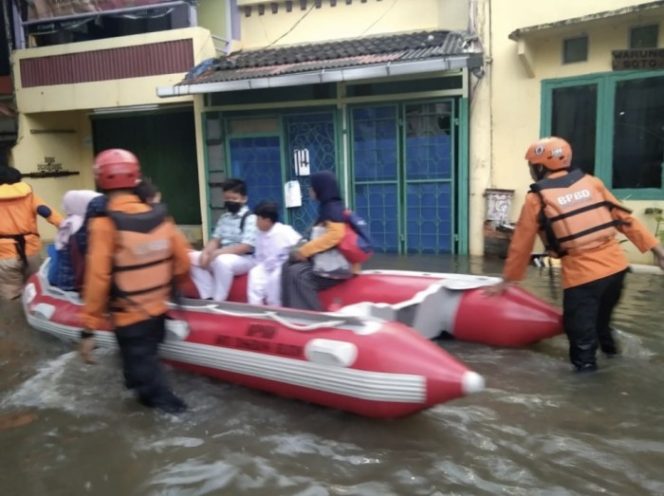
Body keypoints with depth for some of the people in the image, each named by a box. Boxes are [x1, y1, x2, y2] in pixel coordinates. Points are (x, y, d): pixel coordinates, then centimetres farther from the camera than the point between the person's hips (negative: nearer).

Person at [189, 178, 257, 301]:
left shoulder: (250, 218, -11)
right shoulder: (224, 217, 13)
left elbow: (246, 247, -19)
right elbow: (215, 240, 12)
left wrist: (218, 252, -23)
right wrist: (206, 253, -11)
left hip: (245, 259, -8)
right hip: (222, 256, 8)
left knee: (222, 261, -38)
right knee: (192, 257, -7)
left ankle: (218, 301, -23)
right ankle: (208, 298, -8)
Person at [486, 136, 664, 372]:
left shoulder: (536, 199, -3)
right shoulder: (591, 182, 9)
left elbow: (521, 245, 3)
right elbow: (623, 217, 10)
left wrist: (508, 279, 13)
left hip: (581, 272, -6)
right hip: (616, 264, 6)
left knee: (580, 325, 6)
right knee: (601, 316, 29)